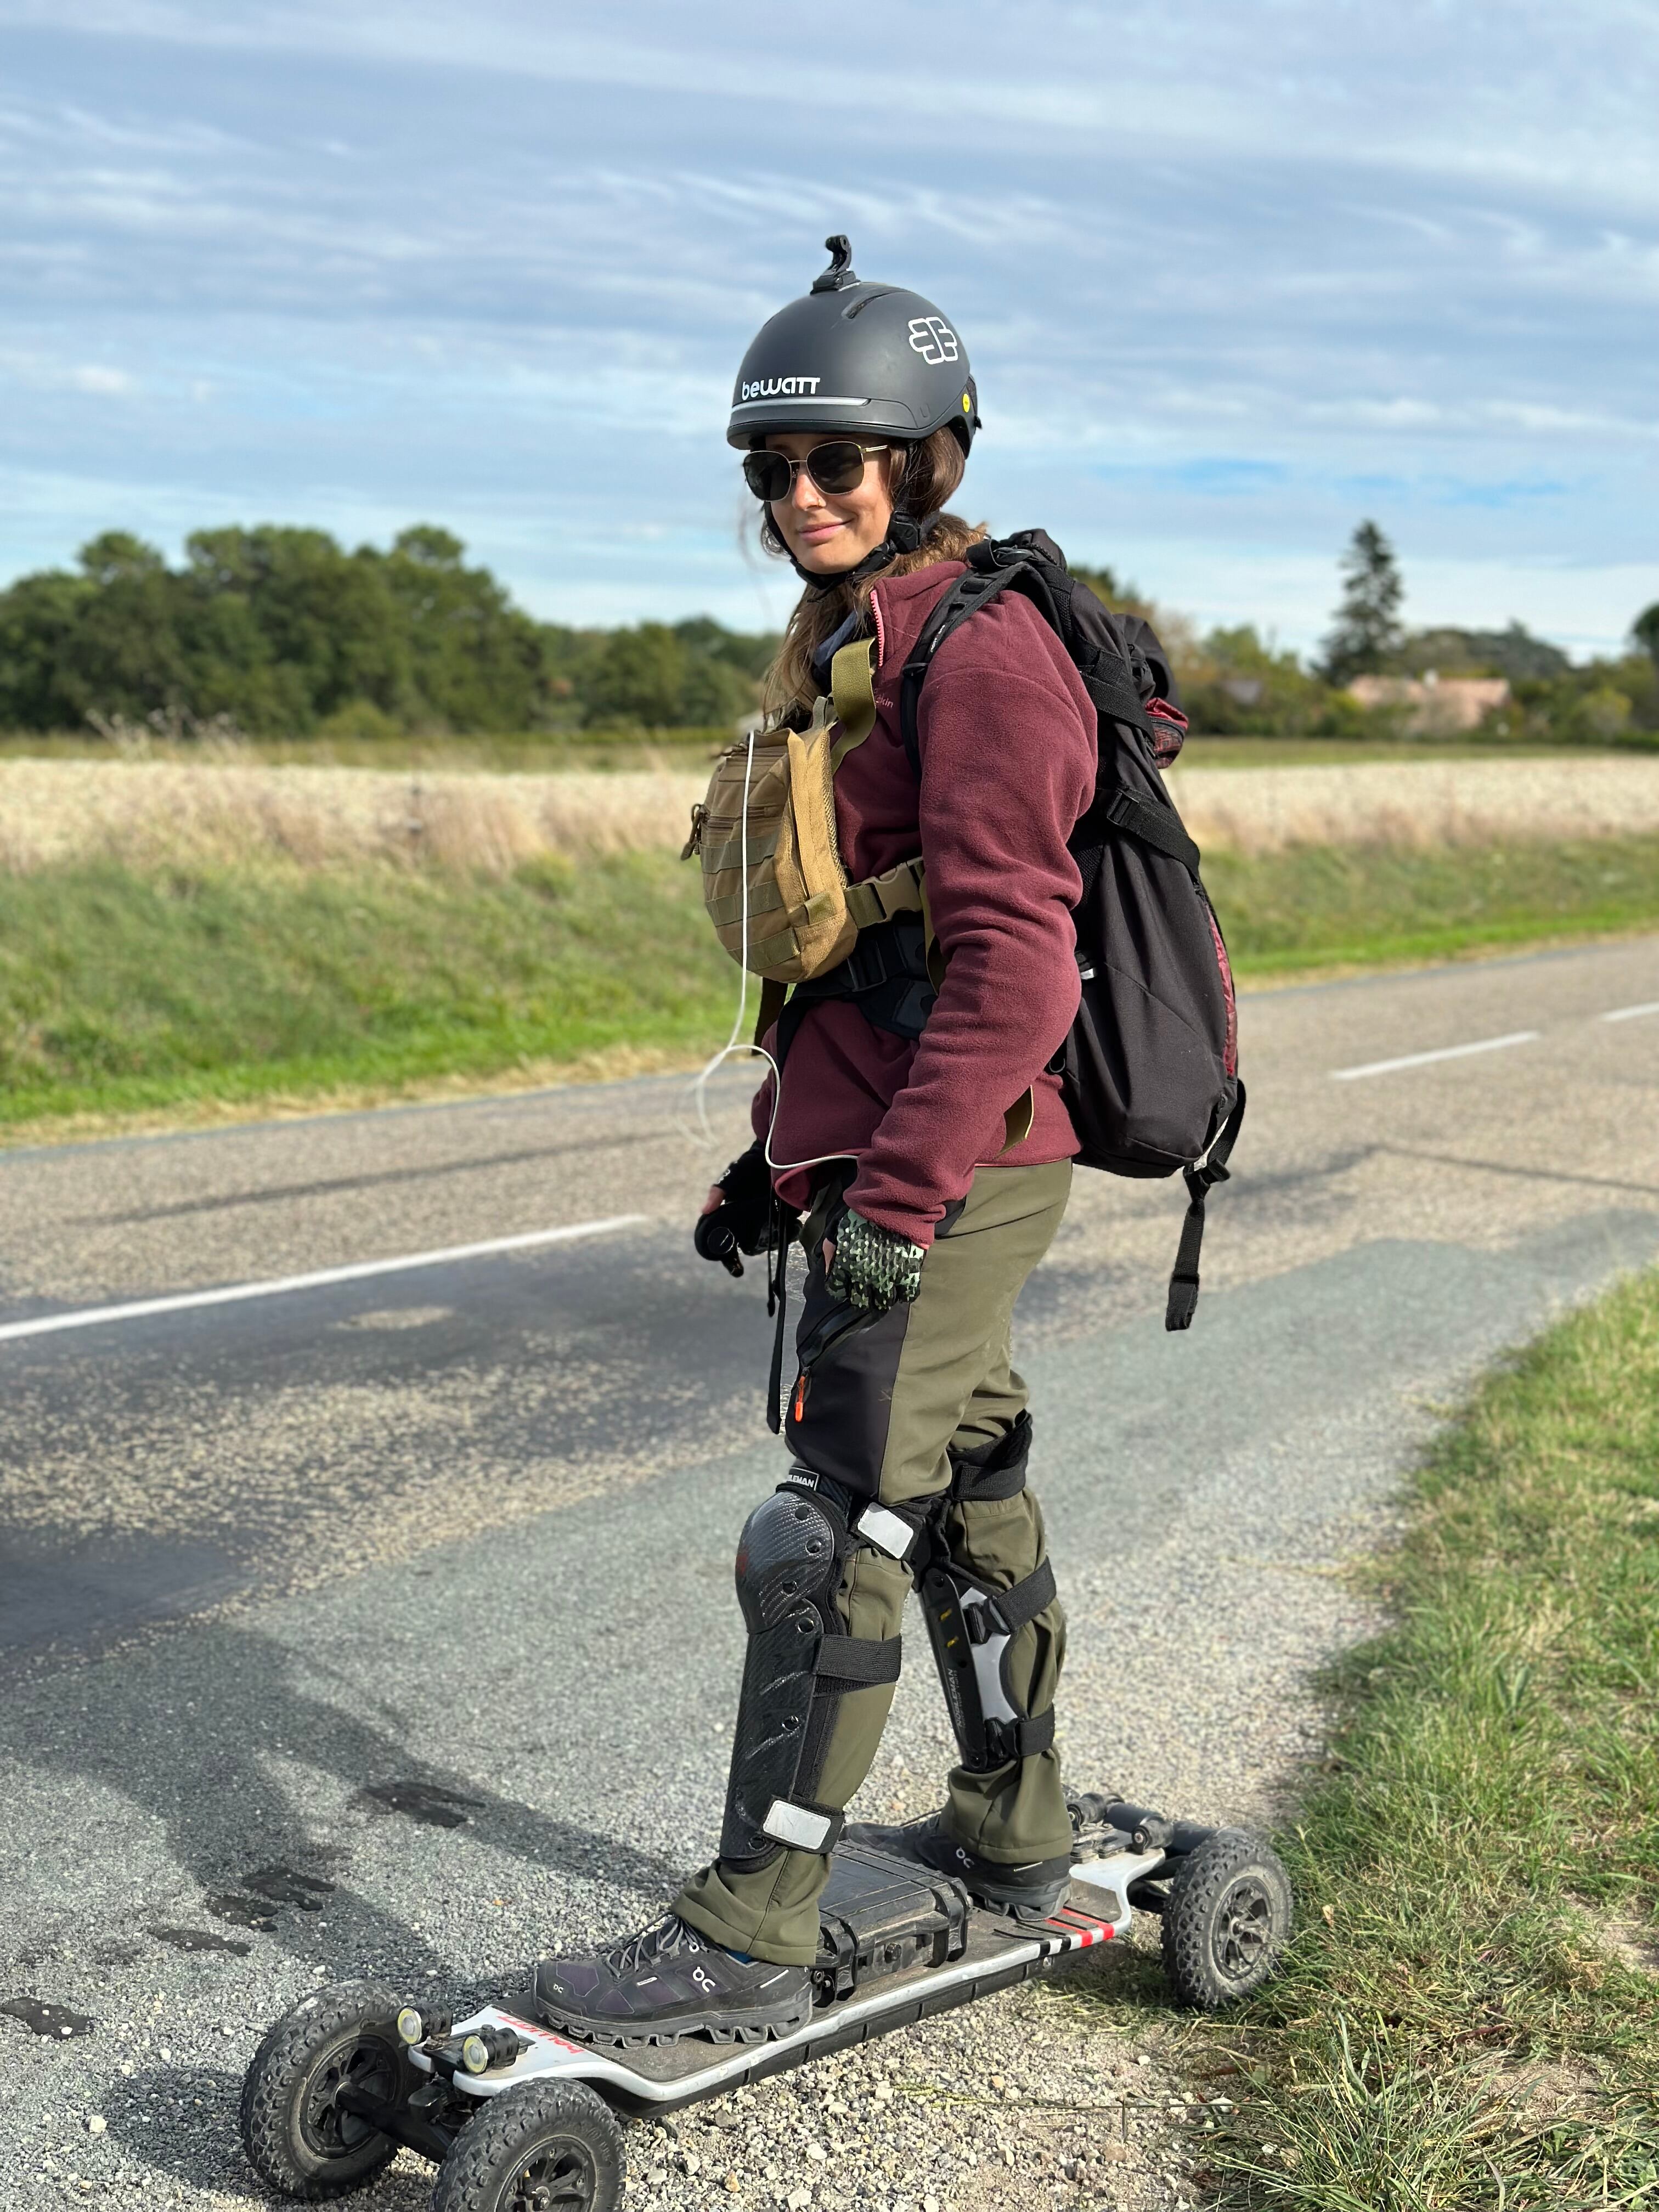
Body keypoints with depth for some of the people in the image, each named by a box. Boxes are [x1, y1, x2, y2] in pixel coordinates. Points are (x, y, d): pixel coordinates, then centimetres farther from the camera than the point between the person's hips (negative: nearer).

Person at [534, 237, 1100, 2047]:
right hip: (879, 1165, 10)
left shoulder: (980, 654, -15)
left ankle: (746, 1948, 2)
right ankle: (1016, 1841, 35)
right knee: (962, 1494, 19)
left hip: (951, 1176, -10)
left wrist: (896, 1198, -26)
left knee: (823, 1542, -7)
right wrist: (780, 1150, 22)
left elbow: (1012, 964, -23)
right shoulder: (845, 652, 16)